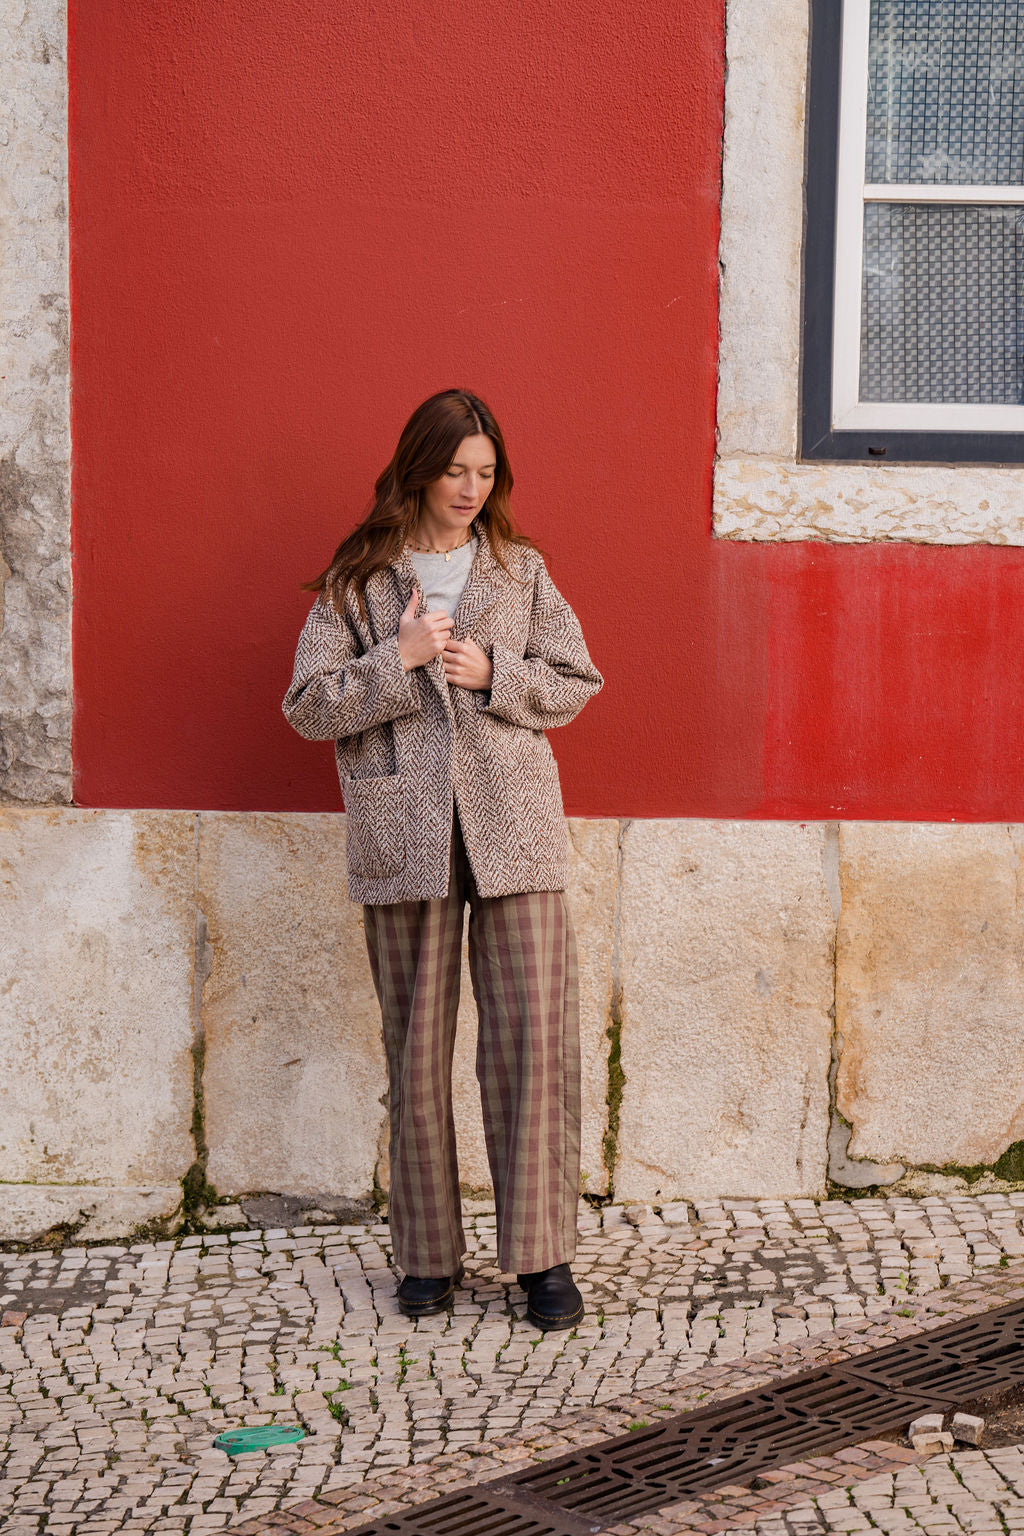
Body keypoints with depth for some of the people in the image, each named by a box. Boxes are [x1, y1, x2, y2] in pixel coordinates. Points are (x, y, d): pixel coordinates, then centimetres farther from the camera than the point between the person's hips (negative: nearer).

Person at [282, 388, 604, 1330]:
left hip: (513, 828, 1)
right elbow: (309, 706, 1)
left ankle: (544, 1254, 3)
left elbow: (576, 685, 11)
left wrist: (494, 674, -5)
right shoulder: (357, 582, 7)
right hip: (404, 837, 0)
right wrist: (398, 659, -10)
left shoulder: (521, 571, 12)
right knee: (416, 1049, 5)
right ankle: (430, 1255, 16)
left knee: (534, 1038, -5)